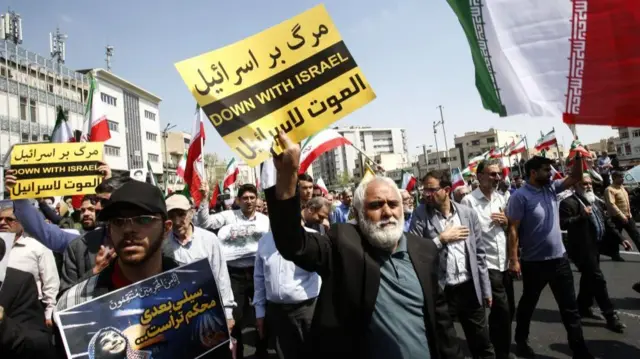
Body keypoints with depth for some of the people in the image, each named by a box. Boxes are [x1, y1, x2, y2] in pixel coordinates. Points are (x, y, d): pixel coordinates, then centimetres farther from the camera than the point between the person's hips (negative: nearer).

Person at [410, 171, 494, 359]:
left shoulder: (468, 213, 0)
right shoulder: (421, 214, -8)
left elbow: (479, 253, 6)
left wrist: (486, 290, 8)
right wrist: (441, 239, -17)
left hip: (470, 288, 2)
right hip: (439, 291, -2)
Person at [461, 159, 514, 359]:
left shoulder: (500, 198, 10)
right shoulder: (469, 201, -11)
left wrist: (506, 221, -3)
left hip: (505, 262, 7)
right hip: (486, 264, -7)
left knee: (508, 309, 15)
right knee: (502, 310, -4)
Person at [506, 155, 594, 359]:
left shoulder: (551, 187, 3)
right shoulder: (520, 196, -17)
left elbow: (575, 178, 10)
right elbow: (513, 229, -18)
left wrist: (578, 157, -8)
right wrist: (514, 260, -20)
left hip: (559, 258, 6)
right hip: (534, 262, -5)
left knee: (570, 307, 13)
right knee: (528, 304, 15)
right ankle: (521, 341, 35)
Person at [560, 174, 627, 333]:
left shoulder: (595, 201, 15)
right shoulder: (569, 202, -13)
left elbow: (606, 222, 18)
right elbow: (563, 224, -22)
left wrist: (620, 238, 13)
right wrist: (582, 216, -28)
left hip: (595, 248, 9)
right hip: (582, 249, -9)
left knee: (589, 279, 17)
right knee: (598, 280, -6)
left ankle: (583, 307, 32)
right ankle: (610, 316, 3)